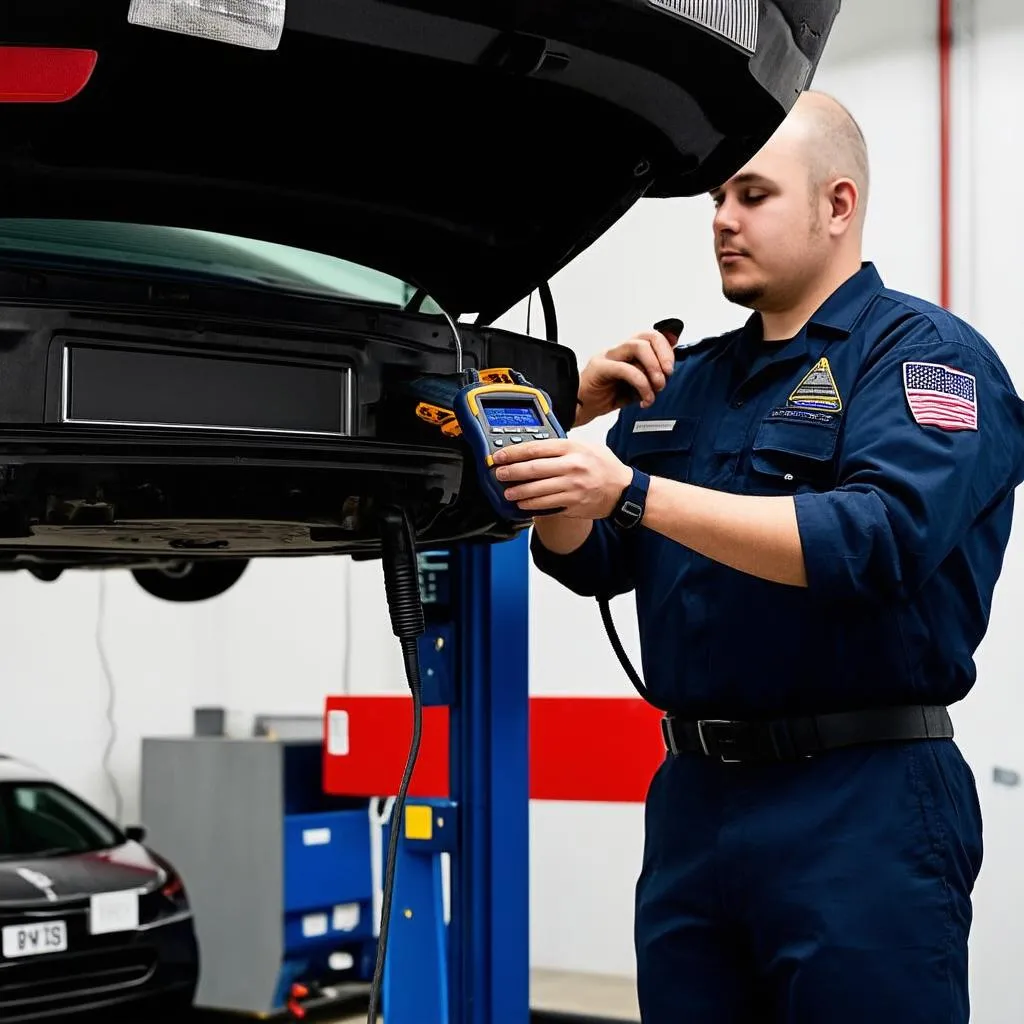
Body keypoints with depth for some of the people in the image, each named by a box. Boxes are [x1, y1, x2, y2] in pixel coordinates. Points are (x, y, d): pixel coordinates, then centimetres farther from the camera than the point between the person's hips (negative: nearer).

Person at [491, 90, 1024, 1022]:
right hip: (694, 800, 7)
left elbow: (876, 540, -23)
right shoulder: (685, 380, 16)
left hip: (861, 806, -6)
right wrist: (576, 417, -4)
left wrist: (634, 492, -27)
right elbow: (583, 559, 15)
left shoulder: (926, 354, -5)